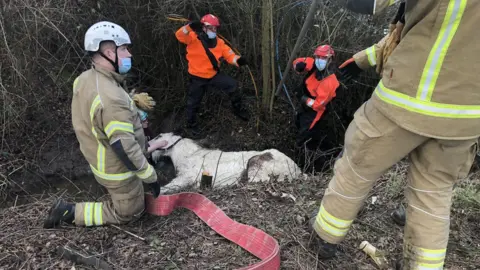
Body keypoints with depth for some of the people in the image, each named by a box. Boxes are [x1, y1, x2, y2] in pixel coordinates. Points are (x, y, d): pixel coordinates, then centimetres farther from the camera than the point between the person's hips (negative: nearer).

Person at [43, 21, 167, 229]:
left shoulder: (84, 80, -7)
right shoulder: (111, 98, -35)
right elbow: (125, 148, -32)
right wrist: (150, 177, -19)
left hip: (98, 159, 9)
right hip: (118, 170, -9)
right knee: (129, 213, 14)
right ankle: (69, 213, 9)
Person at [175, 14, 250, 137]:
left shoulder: (219, 42, -5)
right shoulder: (194, 38, -17)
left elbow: (229, 55, -8)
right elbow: (180, 35, -33)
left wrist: (238, 60, -31)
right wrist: (190, 27, -54)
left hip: (214, 74, 3)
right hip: (197, 77, -3)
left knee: (232, 84, -8)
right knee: (193, 102, 10)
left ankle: (238, 109, 16)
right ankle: (192, 124, 36)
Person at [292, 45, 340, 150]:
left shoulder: (329, 82, -37)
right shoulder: (314, 65, -18)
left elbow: (318, 104, -31)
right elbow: (297, 62, -6)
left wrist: (303, 98, -22)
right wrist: (300, 65, -30)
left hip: (313, 111, -9)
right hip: (305, 106, 9)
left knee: (304, 138, -1)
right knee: (298, 124, 33)